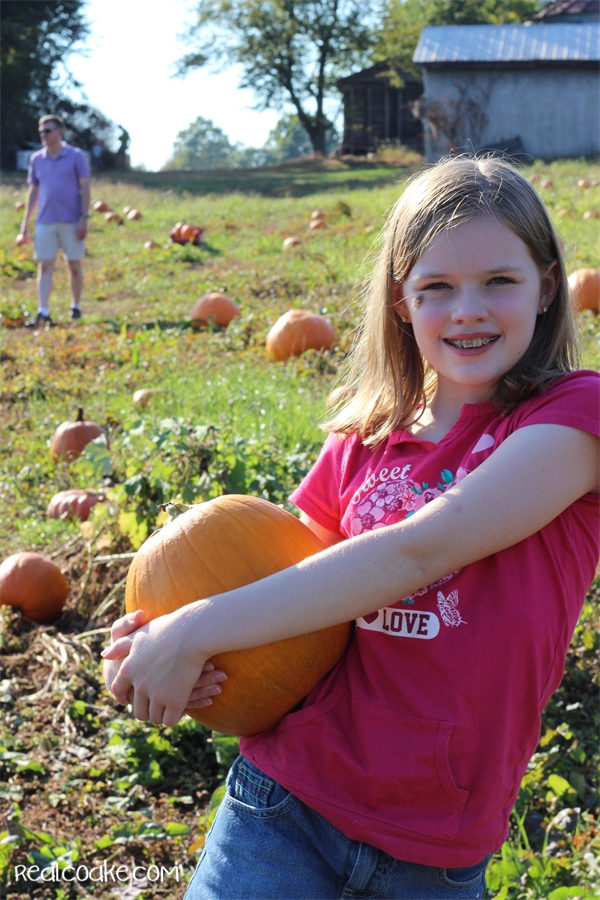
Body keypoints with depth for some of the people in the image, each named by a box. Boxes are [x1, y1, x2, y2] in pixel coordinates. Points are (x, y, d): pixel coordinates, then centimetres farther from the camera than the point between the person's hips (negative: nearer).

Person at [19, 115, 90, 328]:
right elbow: (33, 191, 14)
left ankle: (76, 306, 20)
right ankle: (43, 312, -7)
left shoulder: (76, 156, 0)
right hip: (45, 222, 3)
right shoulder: (36, 159, 9)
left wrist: (84, 218, -11)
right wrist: (25, 222, 10)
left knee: (74, 266, 6)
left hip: (71, 221, -2)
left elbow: (85, 189, -2)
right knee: (45, 266, -4)